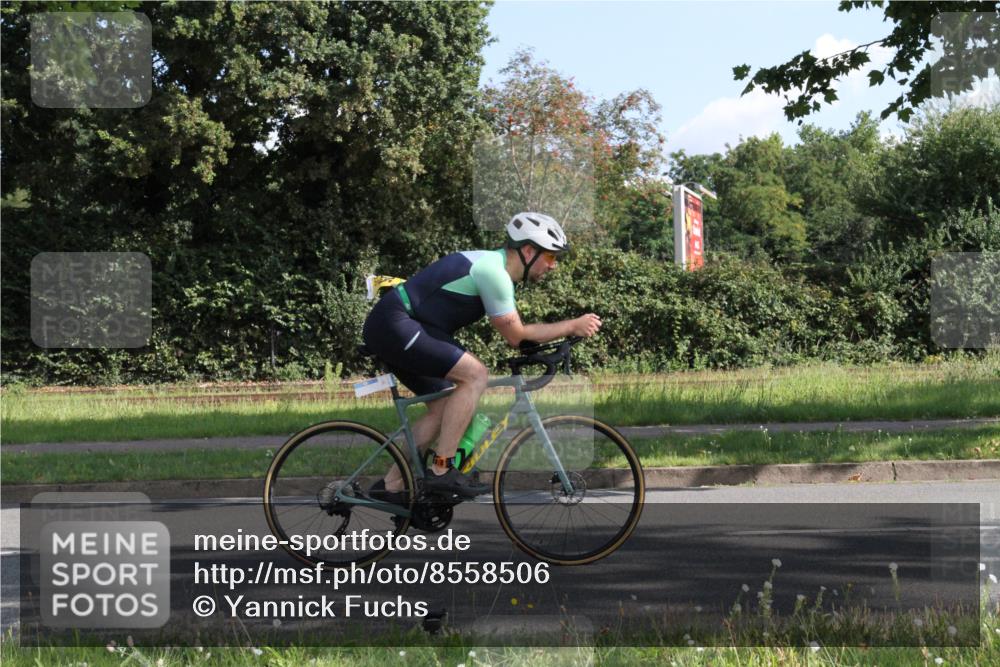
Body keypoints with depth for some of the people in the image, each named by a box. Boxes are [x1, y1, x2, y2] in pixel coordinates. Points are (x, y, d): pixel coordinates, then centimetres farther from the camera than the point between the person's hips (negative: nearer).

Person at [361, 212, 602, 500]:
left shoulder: (492, 263, 15)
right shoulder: (493, 272, -17)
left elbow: (514, 332, 20)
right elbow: (516, 336, -12)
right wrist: (573, 326, -8)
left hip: (391, 330, 11)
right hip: (395, 325, -11)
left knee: (443, 408, 13)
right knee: (475, 375, -18)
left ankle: (390, 486, 17)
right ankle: (441, 471, -14)